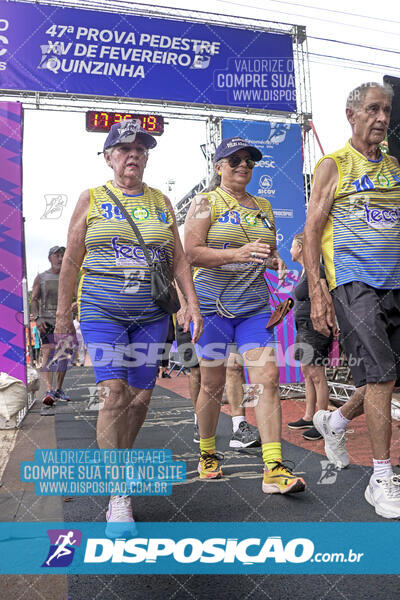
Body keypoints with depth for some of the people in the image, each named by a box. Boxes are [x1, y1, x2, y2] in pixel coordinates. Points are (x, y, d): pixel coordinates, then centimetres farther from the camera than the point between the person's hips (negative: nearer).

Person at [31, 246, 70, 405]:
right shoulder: (41, 277, 7)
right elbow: (34, 299, 3)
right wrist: (37, 318, -11)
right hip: (46, 320, -3)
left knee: (64, 355, 6)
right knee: (48, 353, -16)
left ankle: (58, 389, 18)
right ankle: (49, 391, -24)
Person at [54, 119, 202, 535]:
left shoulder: (160, 201, 14)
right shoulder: (91, 199, 7)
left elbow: (178, 259, 13)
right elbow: (71, 261, 7)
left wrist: (192, 303, 2)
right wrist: (63, 313, 4)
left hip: (152, 312, 3)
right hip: (102, 309, -3)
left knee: (141, 394, 4)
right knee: (113, 391, -15)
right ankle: (118, 497, -9)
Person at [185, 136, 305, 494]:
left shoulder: (263, 207, 17)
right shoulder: (206, 203, 2)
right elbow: (192, 252, -10)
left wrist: (276, 261, 0)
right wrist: (237, 253, -24)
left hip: (255, 305, 4)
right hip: (213, 303, -3)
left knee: (267, 378, -10)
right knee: (213, 384, 5)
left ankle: (274, 469, -9)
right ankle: (207, 455, 27)